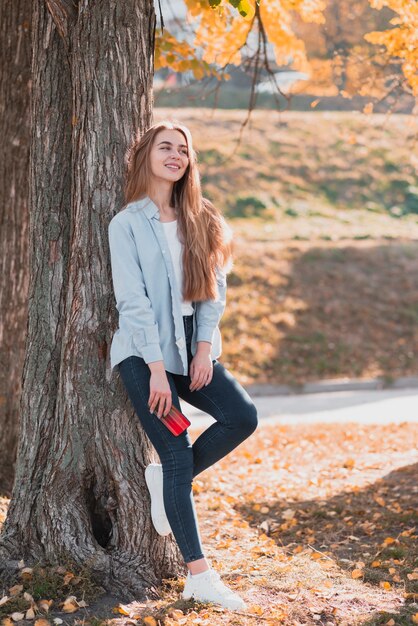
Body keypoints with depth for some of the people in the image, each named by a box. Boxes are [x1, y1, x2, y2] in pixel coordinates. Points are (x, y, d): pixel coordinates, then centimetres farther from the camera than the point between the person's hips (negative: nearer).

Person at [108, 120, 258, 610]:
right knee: (178, 457, -8)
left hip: (192, 347, 5)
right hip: (144, 353, -5)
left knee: (242, 416, -18)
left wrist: (205, 347, -7)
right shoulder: (127, 223, -3)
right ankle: (199, 575, 0)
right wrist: (157, 369, -15)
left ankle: (167, 480, 6)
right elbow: (132, 300, -9)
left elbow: (215, 286, 7)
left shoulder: (199, 220, 12)